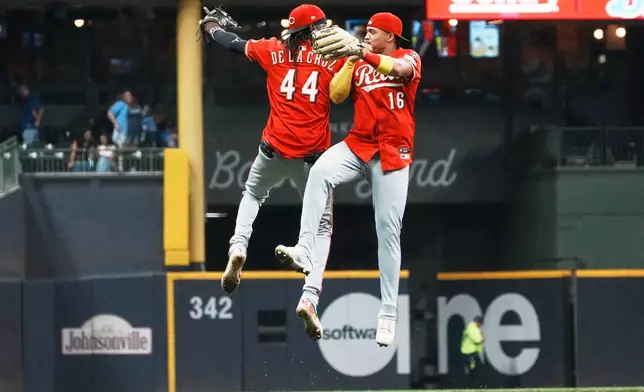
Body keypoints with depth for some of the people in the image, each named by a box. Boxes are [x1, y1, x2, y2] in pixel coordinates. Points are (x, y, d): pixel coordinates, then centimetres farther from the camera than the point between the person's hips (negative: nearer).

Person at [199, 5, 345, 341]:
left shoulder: (274, 51, 7)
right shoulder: (335, 57, 1)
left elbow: (234, 43, 19)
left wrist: (211, 27, 40)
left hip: (275, 148, 2)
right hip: (314, 155, -2)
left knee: (253, 195, 31)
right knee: (322, 226, 9)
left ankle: (238, 247, 2)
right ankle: (309, 297, -10)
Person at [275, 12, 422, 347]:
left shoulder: (408, 58, 1)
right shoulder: (358, 64, 15)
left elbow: (398, 69, -24)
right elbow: (336, 95, 3)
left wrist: (360, 51, -39)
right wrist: (350, 58, -5)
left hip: (393, 153, -3)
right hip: (358, 144, 3)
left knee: (388, 230, -4)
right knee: (320, 172, -29)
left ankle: (388, 312, -1)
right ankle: (305, 250, -39)